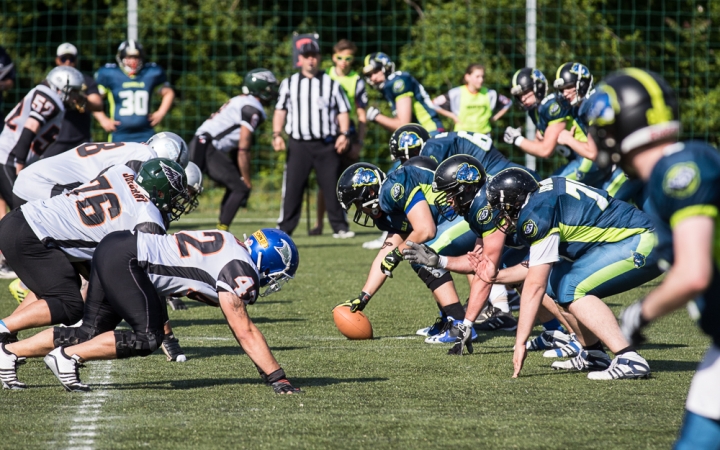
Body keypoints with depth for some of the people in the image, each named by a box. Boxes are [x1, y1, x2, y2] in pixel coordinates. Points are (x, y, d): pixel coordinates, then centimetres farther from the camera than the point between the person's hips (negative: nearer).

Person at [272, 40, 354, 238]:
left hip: (326, 145, -1)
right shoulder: (288, 84, 12)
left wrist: (344, 134, -7)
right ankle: (284, 228, 3)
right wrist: (277, 134, -1)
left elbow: (343, 111, 7)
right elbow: (280, 110, 12)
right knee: (292, 187, -3)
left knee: (332, 186, -1)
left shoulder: (331, 84, 9)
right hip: (299, 145, 1)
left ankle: (340, 227, 6)